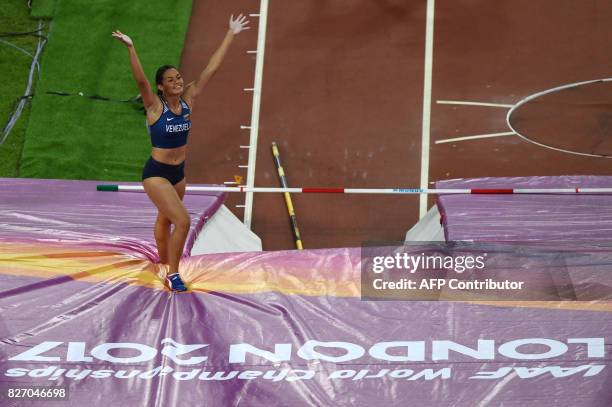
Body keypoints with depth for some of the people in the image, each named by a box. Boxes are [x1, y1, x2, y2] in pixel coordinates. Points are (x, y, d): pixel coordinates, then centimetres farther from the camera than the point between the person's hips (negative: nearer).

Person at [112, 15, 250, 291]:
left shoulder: (188, 100, -4)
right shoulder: (155, 106, -17)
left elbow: (210, 69, -4)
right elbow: (140, 80, -34)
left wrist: (231, 35, -3)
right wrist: (130, 48, -49)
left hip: (178, 172, 6)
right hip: (156, 174, -6)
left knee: (165, 219, 24)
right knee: (183, 221, -16)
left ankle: (164, 264, 43)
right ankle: (173, 274, -3)